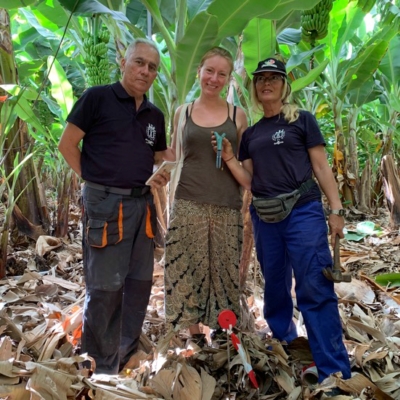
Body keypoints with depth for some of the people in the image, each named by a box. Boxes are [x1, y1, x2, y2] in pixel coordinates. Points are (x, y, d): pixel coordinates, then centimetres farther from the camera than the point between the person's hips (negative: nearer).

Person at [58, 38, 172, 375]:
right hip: (106, 202, -6)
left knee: (140, 280, 12)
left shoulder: (155, 116, 13)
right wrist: (95, 181, -5)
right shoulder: (97, 97, -5)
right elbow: (67, 144, -4)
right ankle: (103, 365, 15)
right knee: (105, 285, -1)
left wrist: (162, 176, 4)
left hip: (143, 203, 7)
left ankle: (127, 353, 30)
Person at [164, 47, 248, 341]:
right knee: (189, 269, 1)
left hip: (227, 205, 0)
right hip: (189, 203, 0)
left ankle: (221, 332, 22)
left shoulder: (238, 115, 7)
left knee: (224, 271, 5)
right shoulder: (183, 112, 8)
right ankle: (194, 333, 15)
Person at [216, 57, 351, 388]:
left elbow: (321, 167, -1)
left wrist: (336, 209, -8)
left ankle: (335, 373, 0)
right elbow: (249, 180, 11)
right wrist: (229, 158, -5)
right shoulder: (251, 133, 14)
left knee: (315, 291, -7)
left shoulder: (302, 120, 3)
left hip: (303, 212, -5)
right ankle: (283, 346, 35)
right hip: (264, 218, 5)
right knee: (275, 287, 15)